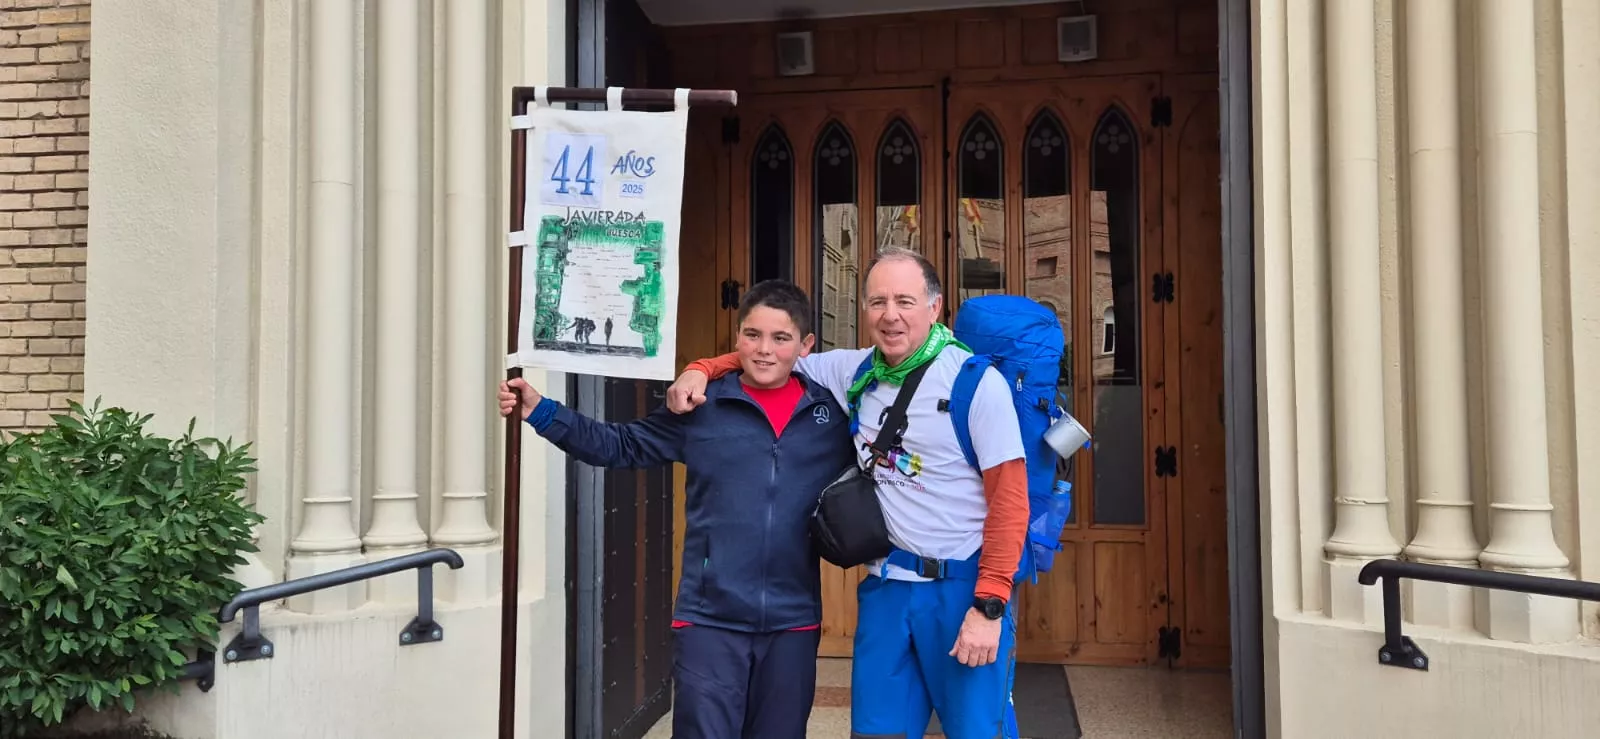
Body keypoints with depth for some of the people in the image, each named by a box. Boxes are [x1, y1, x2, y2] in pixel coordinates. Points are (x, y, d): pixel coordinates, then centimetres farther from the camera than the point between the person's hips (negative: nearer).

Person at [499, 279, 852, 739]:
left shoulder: (834, 413, 1)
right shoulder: (701, 408, 0)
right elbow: (620, 446, 5)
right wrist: (540, 412, -2)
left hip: (792, 623, 2)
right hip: (709, 619, -1)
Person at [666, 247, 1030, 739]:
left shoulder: (976, 381, -11)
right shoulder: (853, 372, 3)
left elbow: (1009, 500, -12)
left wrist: (990, 605, -16)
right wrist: (701, 371, 0)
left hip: (963, 586, -4)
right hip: (886, 584, 5)